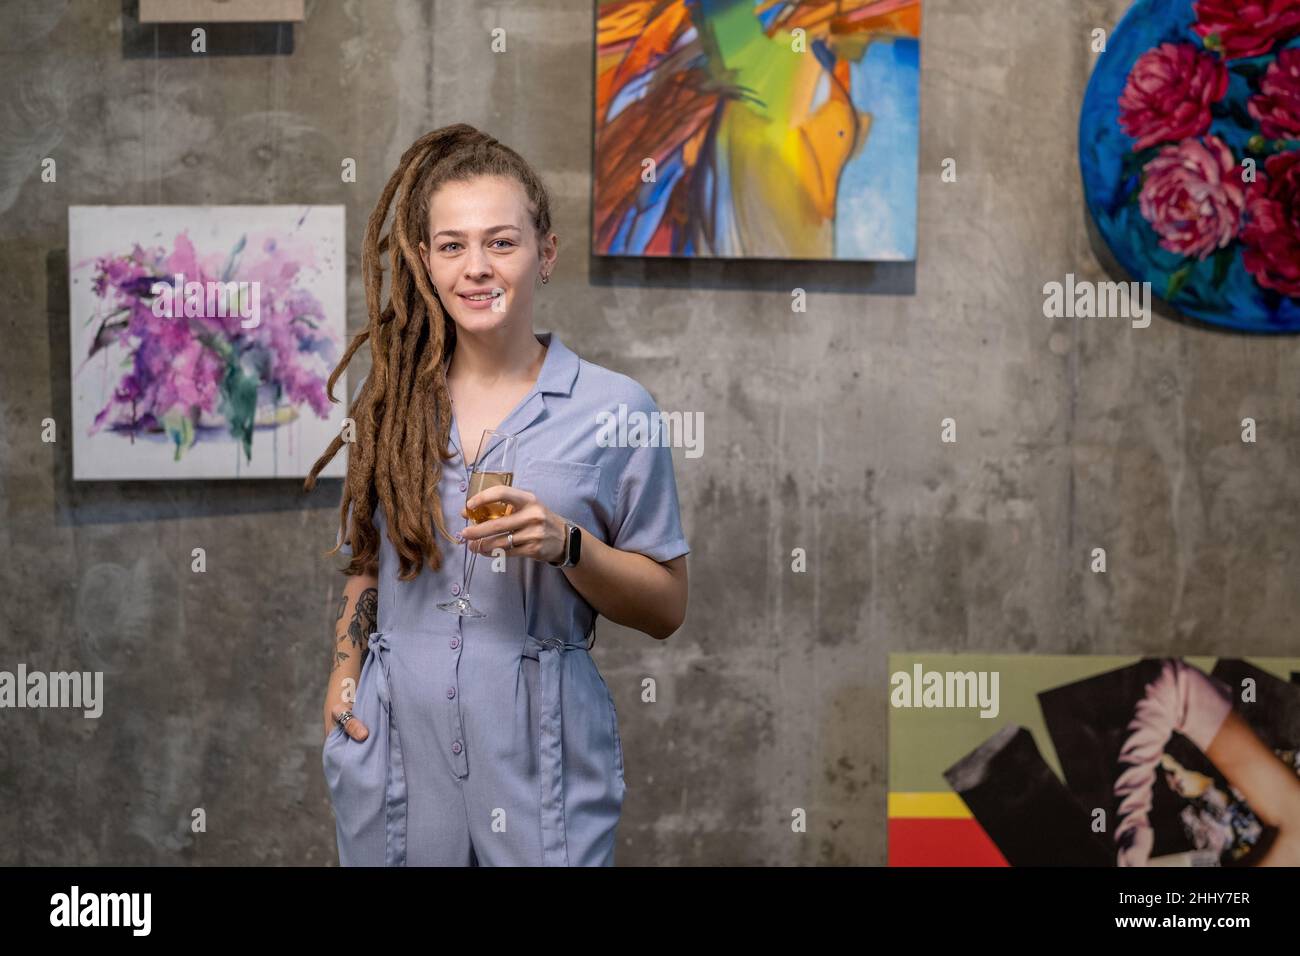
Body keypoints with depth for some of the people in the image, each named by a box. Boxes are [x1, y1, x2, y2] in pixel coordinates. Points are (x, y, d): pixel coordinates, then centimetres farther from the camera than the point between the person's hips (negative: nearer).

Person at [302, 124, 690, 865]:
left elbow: (667, 606, -1)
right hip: (395, 744, 3)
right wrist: (344, 671, 5)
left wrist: (565, 545, -16)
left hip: (541, 751, -3)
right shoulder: (393, 402, 7)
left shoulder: (614, 408, -3)